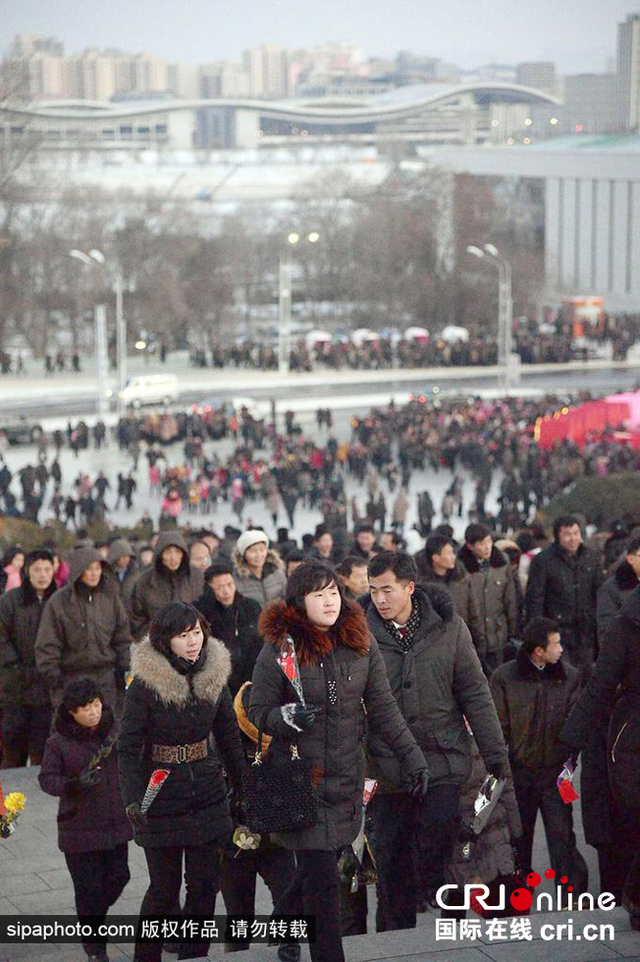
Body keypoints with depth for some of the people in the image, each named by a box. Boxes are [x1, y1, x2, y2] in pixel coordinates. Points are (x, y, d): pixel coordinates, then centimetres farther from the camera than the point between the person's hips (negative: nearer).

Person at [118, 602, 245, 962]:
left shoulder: (214, 677, 1)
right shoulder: (145, 683, -12)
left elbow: (229, 737, 11)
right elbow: (129, 747, -12)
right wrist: (132, 798, -22)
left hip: (208, 795, 4)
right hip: (162, 799, -4)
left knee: (205, 884, 6)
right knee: (165, 887, 2)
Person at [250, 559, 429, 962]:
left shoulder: (360, 642, 2)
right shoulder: (280, 647, -9)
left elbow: (383, 708, 8)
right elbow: (258, 710, -3)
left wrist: (410, 756, 4)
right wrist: (285, 717, -24)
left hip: (348, 777, 4)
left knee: (323, 864, 12)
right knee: (321, 876, -6)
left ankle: (282, 923, 38)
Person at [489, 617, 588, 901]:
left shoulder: (570, 677, 4)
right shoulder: (503, 677, -2)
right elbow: (497, 728, 2)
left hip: (555, 771, 0)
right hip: (518, 771, 0)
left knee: (562, 835, -7)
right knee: (517, 838, 9)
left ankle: (574, 896, -3)